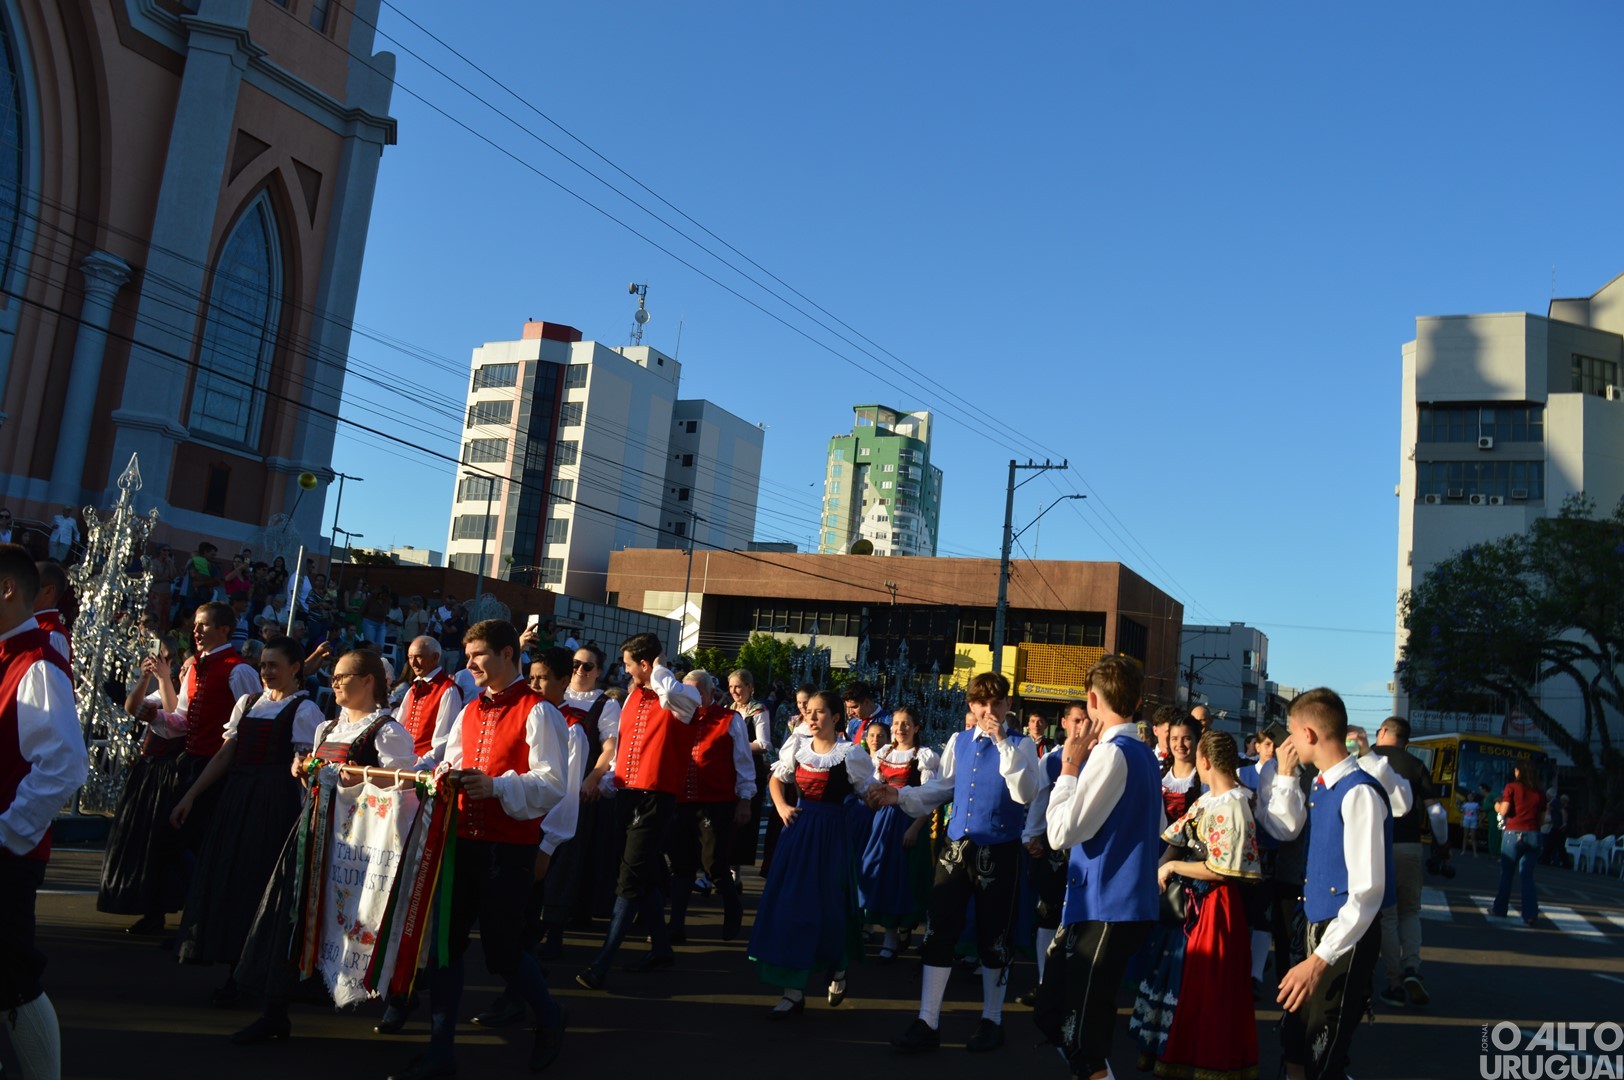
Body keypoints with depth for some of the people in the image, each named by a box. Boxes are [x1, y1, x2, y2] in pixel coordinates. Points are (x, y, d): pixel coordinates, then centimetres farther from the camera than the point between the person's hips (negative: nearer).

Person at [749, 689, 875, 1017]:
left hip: (832, 832, -4)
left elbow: (869, 791, -1)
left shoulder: (850, 752, -6)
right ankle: (794, 989, 8)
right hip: (799, 828, 4)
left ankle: (837, 970, 29)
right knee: (789, 903, 1)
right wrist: (781, 806, 6)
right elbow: (776, 779, 19)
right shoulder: (798, 748, 6)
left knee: (827, 903, -1)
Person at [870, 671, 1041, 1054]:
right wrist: (901, 796, -3)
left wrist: (1003, 743, -22)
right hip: (956, 847, 4)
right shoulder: (958, 741, 8)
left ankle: (992, 1020, 27)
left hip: (1000, 852, -4)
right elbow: (940, 789, 12)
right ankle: (927, 1022, 12)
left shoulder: (1021, 745, -5)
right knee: (939, 933, 3)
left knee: (993, 938, 8)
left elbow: (1023, 794, -20)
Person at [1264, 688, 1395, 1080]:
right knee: (1294, 1046, 21)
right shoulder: (1321, 786, 5)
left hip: (1347, 936, -9)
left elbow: (1368, 891, -26)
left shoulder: (1359, 793, -23)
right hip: (1317, 927, 9)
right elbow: (1283, 828, 22)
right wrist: (1285, 773, 9)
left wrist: (1321, 959, -29)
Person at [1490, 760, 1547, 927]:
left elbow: (1503, 811, -10)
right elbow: (1542, 820, 10)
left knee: (1507, 874, 10)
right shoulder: (1540, 793, 7)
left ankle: (1500, 909, 18)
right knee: (1528, 876, 8)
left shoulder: (1512, 787, -3)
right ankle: (1530, 915, 1)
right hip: (1534, 836, 3)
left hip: (1514, 834, -3)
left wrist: (1497, 806, 12)